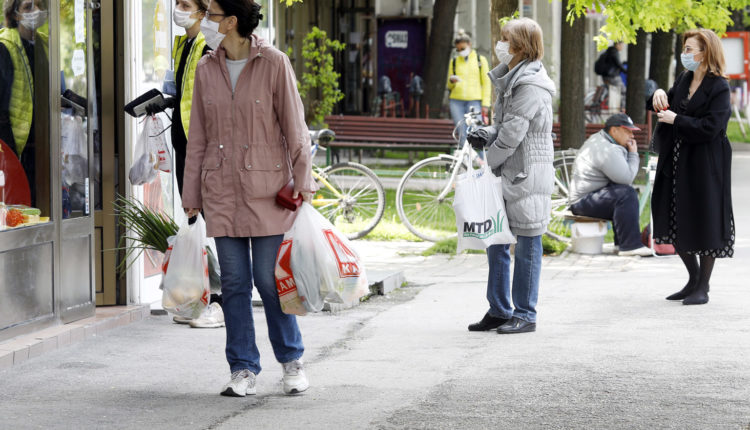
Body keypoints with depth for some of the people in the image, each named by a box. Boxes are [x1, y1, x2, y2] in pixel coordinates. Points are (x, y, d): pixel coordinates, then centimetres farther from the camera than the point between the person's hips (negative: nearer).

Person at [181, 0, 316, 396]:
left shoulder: (273, 63, -6)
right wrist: (191, 196, 9)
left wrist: (303, 184, -5)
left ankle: (291, 362, 16)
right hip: (221, 189, 4)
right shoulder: (206, 69, 6)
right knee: (233, 282, 4)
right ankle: (243, 370, 11)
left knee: (268, 279, -1)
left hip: (266, 185, -4)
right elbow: (197, 137, 11)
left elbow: (294, 127, -3)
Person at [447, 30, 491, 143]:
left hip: (474, 101, -2)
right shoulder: (454, 61, 15)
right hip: (456, 101, 2)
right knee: (462, 135, -2)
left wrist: (485, 104, -4)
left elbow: (486, 83, 5)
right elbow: (449, 86, 19)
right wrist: (452, 81, -5)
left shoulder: (481, 60, 8)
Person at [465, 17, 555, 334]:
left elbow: (514, 131, -20)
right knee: (496, 242, 12)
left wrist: (490, 159, -10)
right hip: (507, 174, 10)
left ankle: (525, 315, 5)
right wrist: (485, 135, 3)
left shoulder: (531, 85, -16)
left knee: (527, 245, -1)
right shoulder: (510, 79, 15)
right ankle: (499, 310, 20)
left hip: (527, 175, -10)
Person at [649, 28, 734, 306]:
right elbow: (667, 108, 23)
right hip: (676, 163, 8)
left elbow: (710, 127, -21)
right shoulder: (683, 80, 10)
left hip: (705, 165, -8)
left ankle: (703, 287, 12)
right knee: (673, 221, 10)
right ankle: (693, 277, 26)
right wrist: (659, 94, 2)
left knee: (704, 223, 1)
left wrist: (675, 120, -17)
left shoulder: (718, 87, -13)